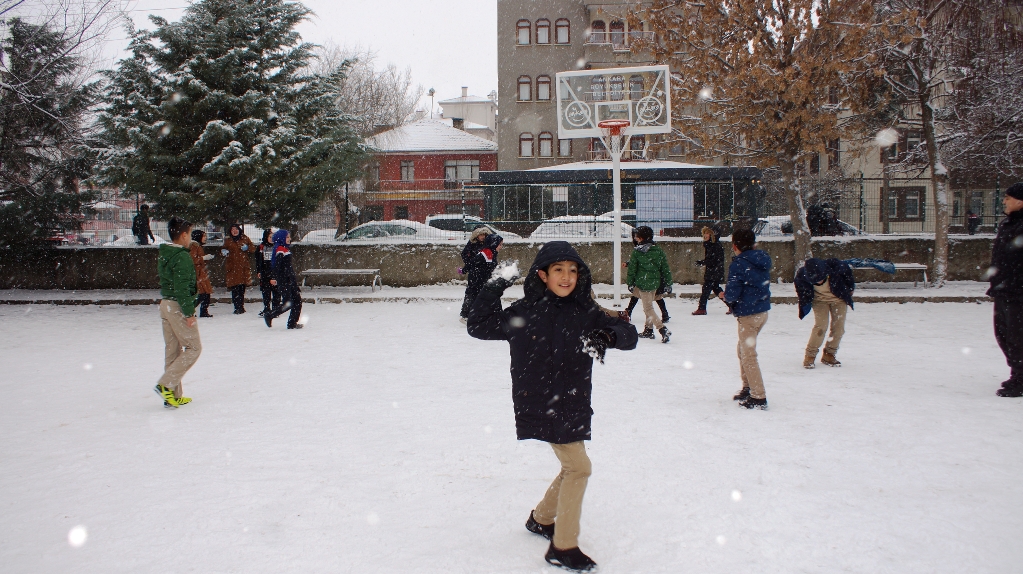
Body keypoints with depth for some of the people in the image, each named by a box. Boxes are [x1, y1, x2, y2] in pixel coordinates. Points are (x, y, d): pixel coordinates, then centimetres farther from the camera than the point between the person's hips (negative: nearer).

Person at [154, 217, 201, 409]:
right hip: (178, 307, -9)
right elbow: (182, 288, -21)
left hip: (165, 305, 9)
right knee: (193, 347, 1)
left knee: (172, 350, 12)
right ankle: (166, 384, -7)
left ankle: (173, 396, 17)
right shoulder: (182, 257, -17)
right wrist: (189, 312, -18)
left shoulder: (164, 255, 12)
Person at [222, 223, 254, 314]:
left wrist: (247, 248, -8)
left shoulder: (245, 238, 10)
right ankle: (237, 307, -9)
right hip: (233, 267, -1)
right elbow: (224, 249, 17)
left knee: (242, 289, 7)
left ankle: (241, 307, 18)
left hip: (243, 266, 1)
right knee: (235, 289, -10)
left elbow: (253, 248, 12)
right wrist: (223, 251, -6)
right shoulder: (228, 241, 10)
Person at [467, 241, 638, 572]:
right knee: (579, 468, -6)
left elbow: (629, 335, -3)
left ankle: (541, 519, 42)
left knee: (573, 468, 17)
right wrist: (494, 288, -10)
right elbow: (479, 326, 1)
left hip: (573, 405, 5)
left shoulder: (586, 313, 0)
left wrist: (607, 336, -25)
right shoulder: (524, 312, -7)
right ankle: (563, 547, 8)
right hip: (539, 405, -5)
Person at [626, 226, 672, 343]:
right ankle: (648, 330, 26)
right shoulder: (658, 250, 4)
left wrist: (630, 283, 2)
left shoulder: (637, 251, -8)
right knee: (649, 305, 21)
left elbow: (632, 268, -6)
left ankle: (663, 329, -18)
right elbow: (665, 268, 5)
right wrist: (668, 283, 11)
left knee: (648, 309, -2)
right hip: (655, 282, 5)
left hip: (643, 282, -5)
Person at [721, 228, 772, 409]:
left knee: (748, 356, -1)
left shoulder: (738, 264, -17)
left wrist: (725, 296, 4)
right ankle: (748, 388, 29)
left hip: (748, 314, -8)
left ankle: (759, 397, 0)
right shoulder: (762, 260, 8)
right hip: (763, 311, 8)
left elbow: (732, 295, -20)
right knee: (743, 350, 22)